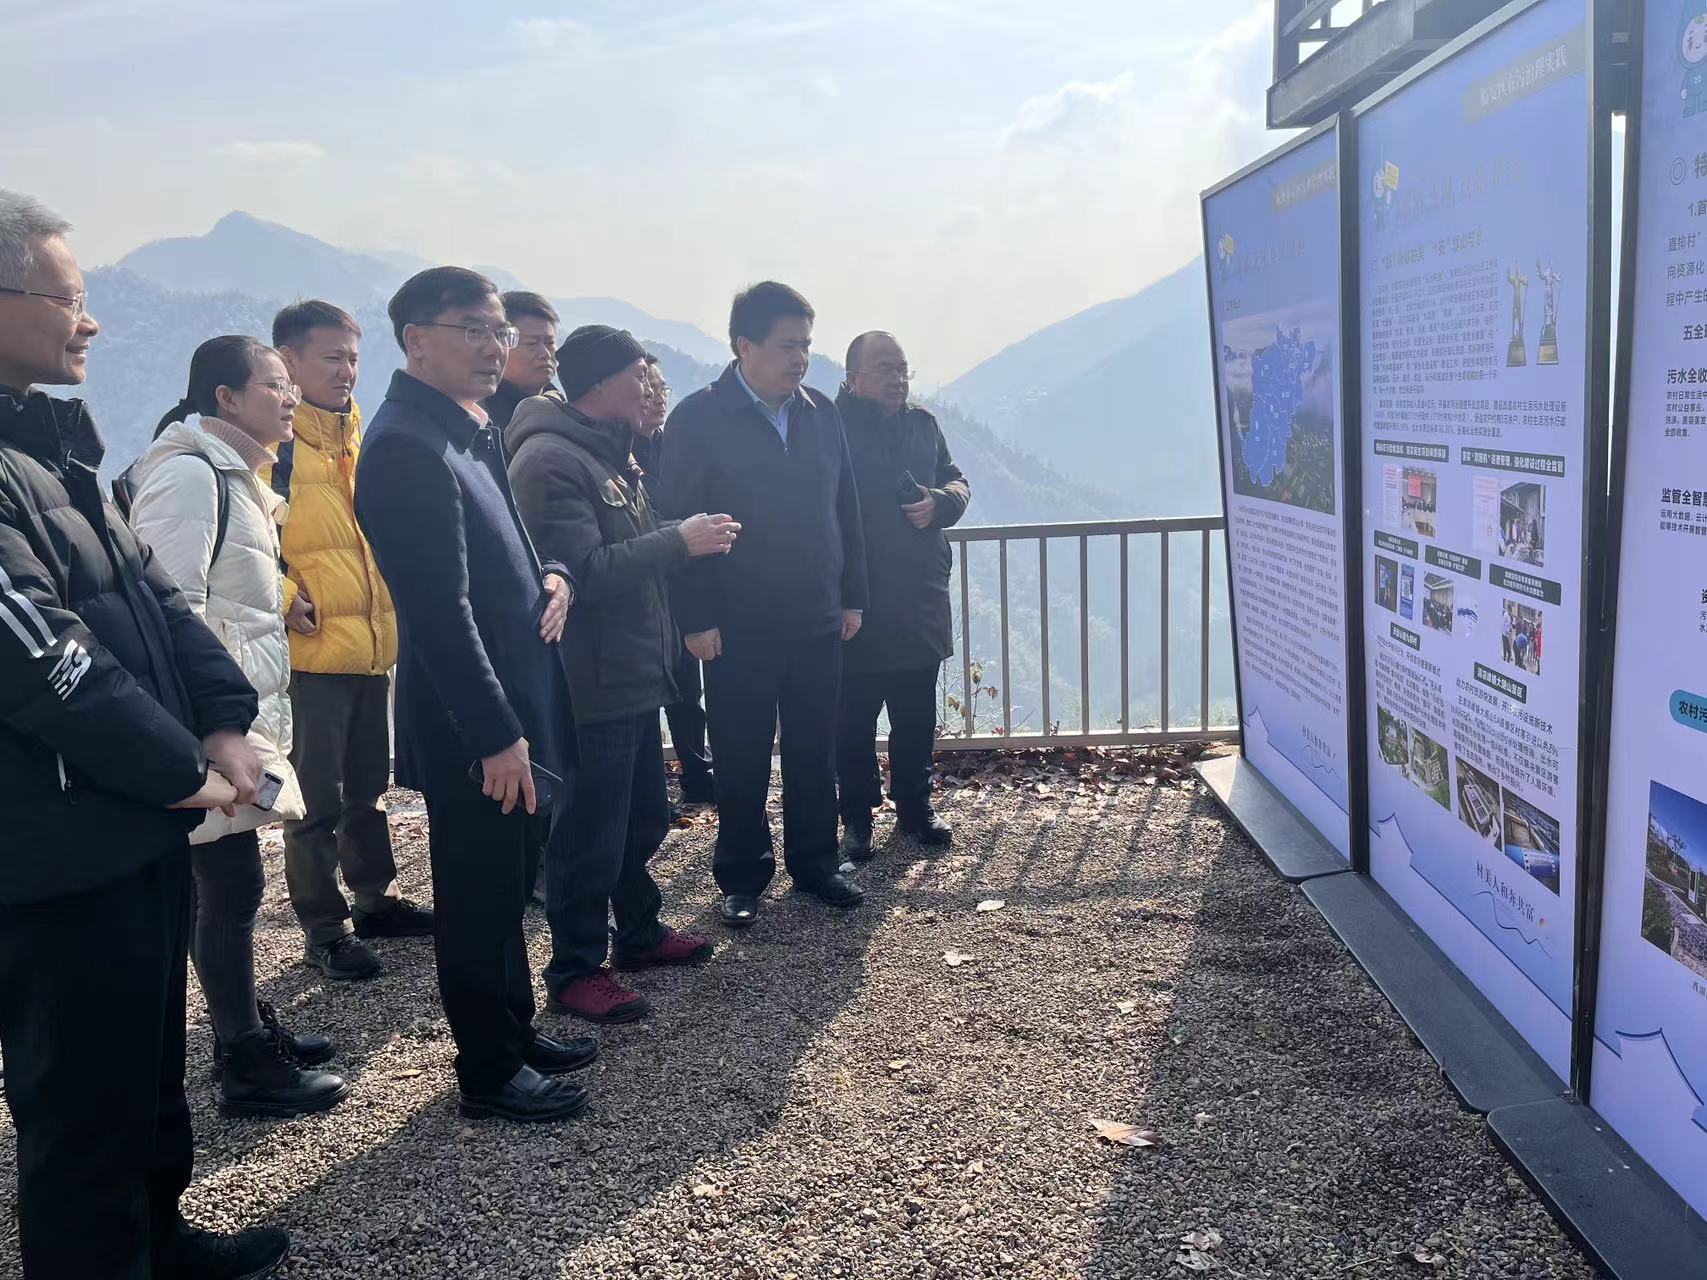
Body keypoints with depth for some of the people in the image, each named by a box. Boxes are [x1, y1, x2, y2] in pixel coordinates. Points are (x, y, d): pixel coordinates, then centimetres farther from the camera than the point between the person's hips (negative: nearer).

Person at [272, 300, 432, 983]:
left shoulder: (362, 436, 13)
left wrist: (392, 607, 15)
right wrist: (284, 597, -21)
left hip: (373, 645, 7)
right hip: (311, 648, -7)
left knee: (368, 787, 19)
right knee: (316, 799, 3)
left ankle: (376, 898, 33)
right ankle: (323, 927, 15)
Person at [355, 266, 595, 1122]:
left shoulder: (468, 430, 11)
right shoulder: (407, 446, -19)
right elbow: (439, 609, -24)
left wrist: (547, 575, 1)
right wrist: (496, 735, -24)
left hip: (513, 708, 9)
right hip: (472, 728, -9)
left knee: (507, 883, 20)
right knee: (479, 894, 5)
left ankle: (514, 1032, 36)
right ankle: (489, 1073, 22)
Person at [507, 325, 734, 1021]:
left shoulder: (609, 454, 15)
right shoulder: (548, 461, -18)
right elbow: (586, 573, -26)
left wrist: (690, 538, 7)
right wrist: (678, 541, -21)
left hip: (634, 677, 10)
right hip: (589, 689, -10)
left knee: (643, 818, 21)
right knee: (589, 838, 1)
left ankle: (639, 932, 38)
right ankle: (575, 970, 15)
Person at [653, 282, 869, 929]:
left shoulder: (821, 413, 7)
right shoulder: (698, 419, -9)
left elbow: (845, 508, 12)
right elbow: (679, 523, -10)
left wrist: (852, 596, 10)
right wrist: (697, 620, -13)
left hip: (818, 623, 4)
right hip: (736, 631, -4)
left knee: (816, 754, 12)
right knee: (740, 761, 7)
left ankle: (814, 863, 28)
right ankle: (742, 877, 22)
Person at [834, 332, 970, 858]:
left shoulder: (922, 424, 10)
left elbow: (957, 481, 16)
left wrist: (939, 503, -8)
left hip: (921, 597, 5)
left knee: (917, 714, 14)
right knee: (855, 717, 5)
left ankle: (915, 806, 29)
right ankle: (857, 816, 18)